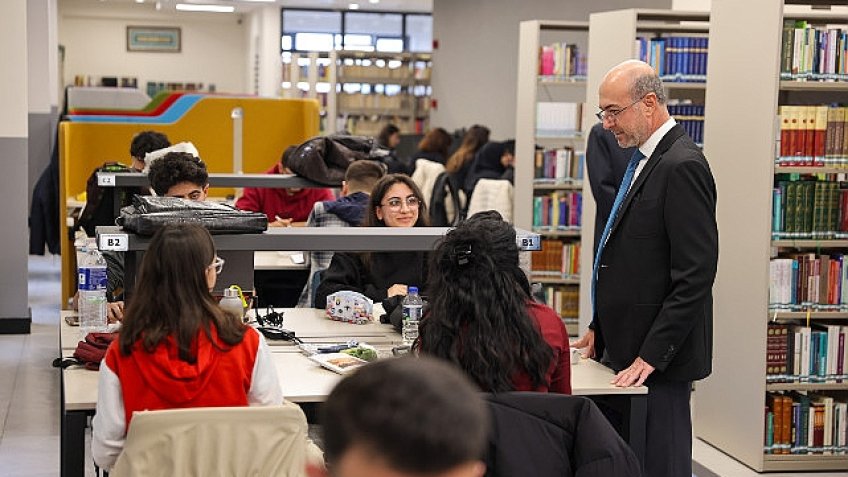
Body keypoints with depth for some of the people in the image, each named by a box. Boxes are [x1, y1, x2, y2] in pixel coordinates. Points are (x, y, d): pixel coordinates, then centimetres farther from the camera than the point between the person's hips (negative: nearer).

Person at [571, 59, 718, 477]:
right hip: (627, 348, 9)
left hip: (660, 362, -9)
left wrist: (651, 356, -20)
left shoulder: (682, 166, -16)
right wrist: (601, 328, 17)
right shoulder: (644, 159, 15)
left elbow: (696, 274, -20)